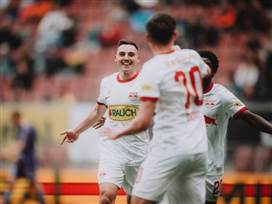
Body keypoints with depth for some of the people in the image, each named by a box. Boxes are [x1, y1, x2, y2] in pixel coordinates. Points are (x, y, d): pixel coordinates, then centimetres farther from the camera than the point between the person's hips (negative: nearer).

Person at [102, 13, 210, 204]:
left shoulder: (152, 68, -12)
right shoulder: (191, 56, 6)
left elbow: (143, 122, -15)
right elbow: (206, 71, 35)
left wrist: (118, 133, 3)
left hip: (168, 148, -6)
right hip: (199, 148, 6)